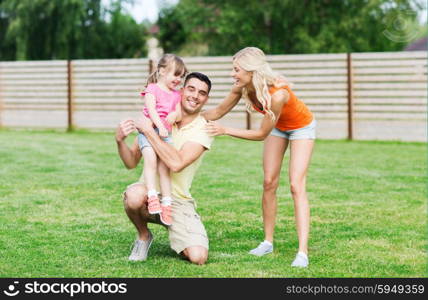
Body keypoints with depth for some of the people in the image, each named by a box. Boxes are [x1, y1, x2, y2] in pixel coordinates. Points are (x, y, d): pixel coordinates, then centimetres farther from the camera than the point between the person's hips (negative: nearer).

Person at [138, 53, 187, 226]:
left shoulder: (176, 95, 22)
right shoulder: (152, 89, 2)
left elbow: (179, 113, 13)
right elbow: (151, 109, -10)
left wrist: (175, 116, -12)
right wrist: (160, 126, -23)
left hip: (165, 134, 5)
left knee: (164, 166, -3)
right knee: (150, 159, -25)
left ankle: (166, 202, -2)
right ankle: (152, 196, -28)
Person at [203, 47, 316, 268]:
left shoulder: (278, 94, -42)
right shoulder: (242, 87, -23)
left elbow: (262, 134, -32)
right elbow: (219, 112, -8)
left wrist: (225, 130, -36)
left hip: (301, 127, -6)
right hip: (277, 127, 6)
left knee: (296, 185, -16)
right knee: (269, 183, 3)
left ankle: (303, 252, -19)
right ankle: (268, 242, 16)